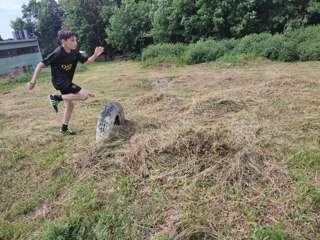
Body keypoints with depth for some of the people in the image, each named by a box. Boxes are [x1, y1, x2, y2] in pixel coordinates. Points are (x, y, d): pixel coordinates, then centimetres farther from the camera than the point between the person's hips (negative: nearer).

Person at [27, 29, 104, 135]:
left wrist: (96, 55, -15)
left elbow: (87, 61, 5)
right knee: (84, 95, -17)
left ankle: (64, 129, 29)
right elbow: (41, 65, -18)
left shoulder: (74, 52, -3)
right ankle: (56, 98, -8)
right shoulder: (57, 53, -23)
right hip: (59, 81, -8)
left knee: (70, 105, 14)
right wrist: (33, 81, -16)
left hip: (67, 81, 8)